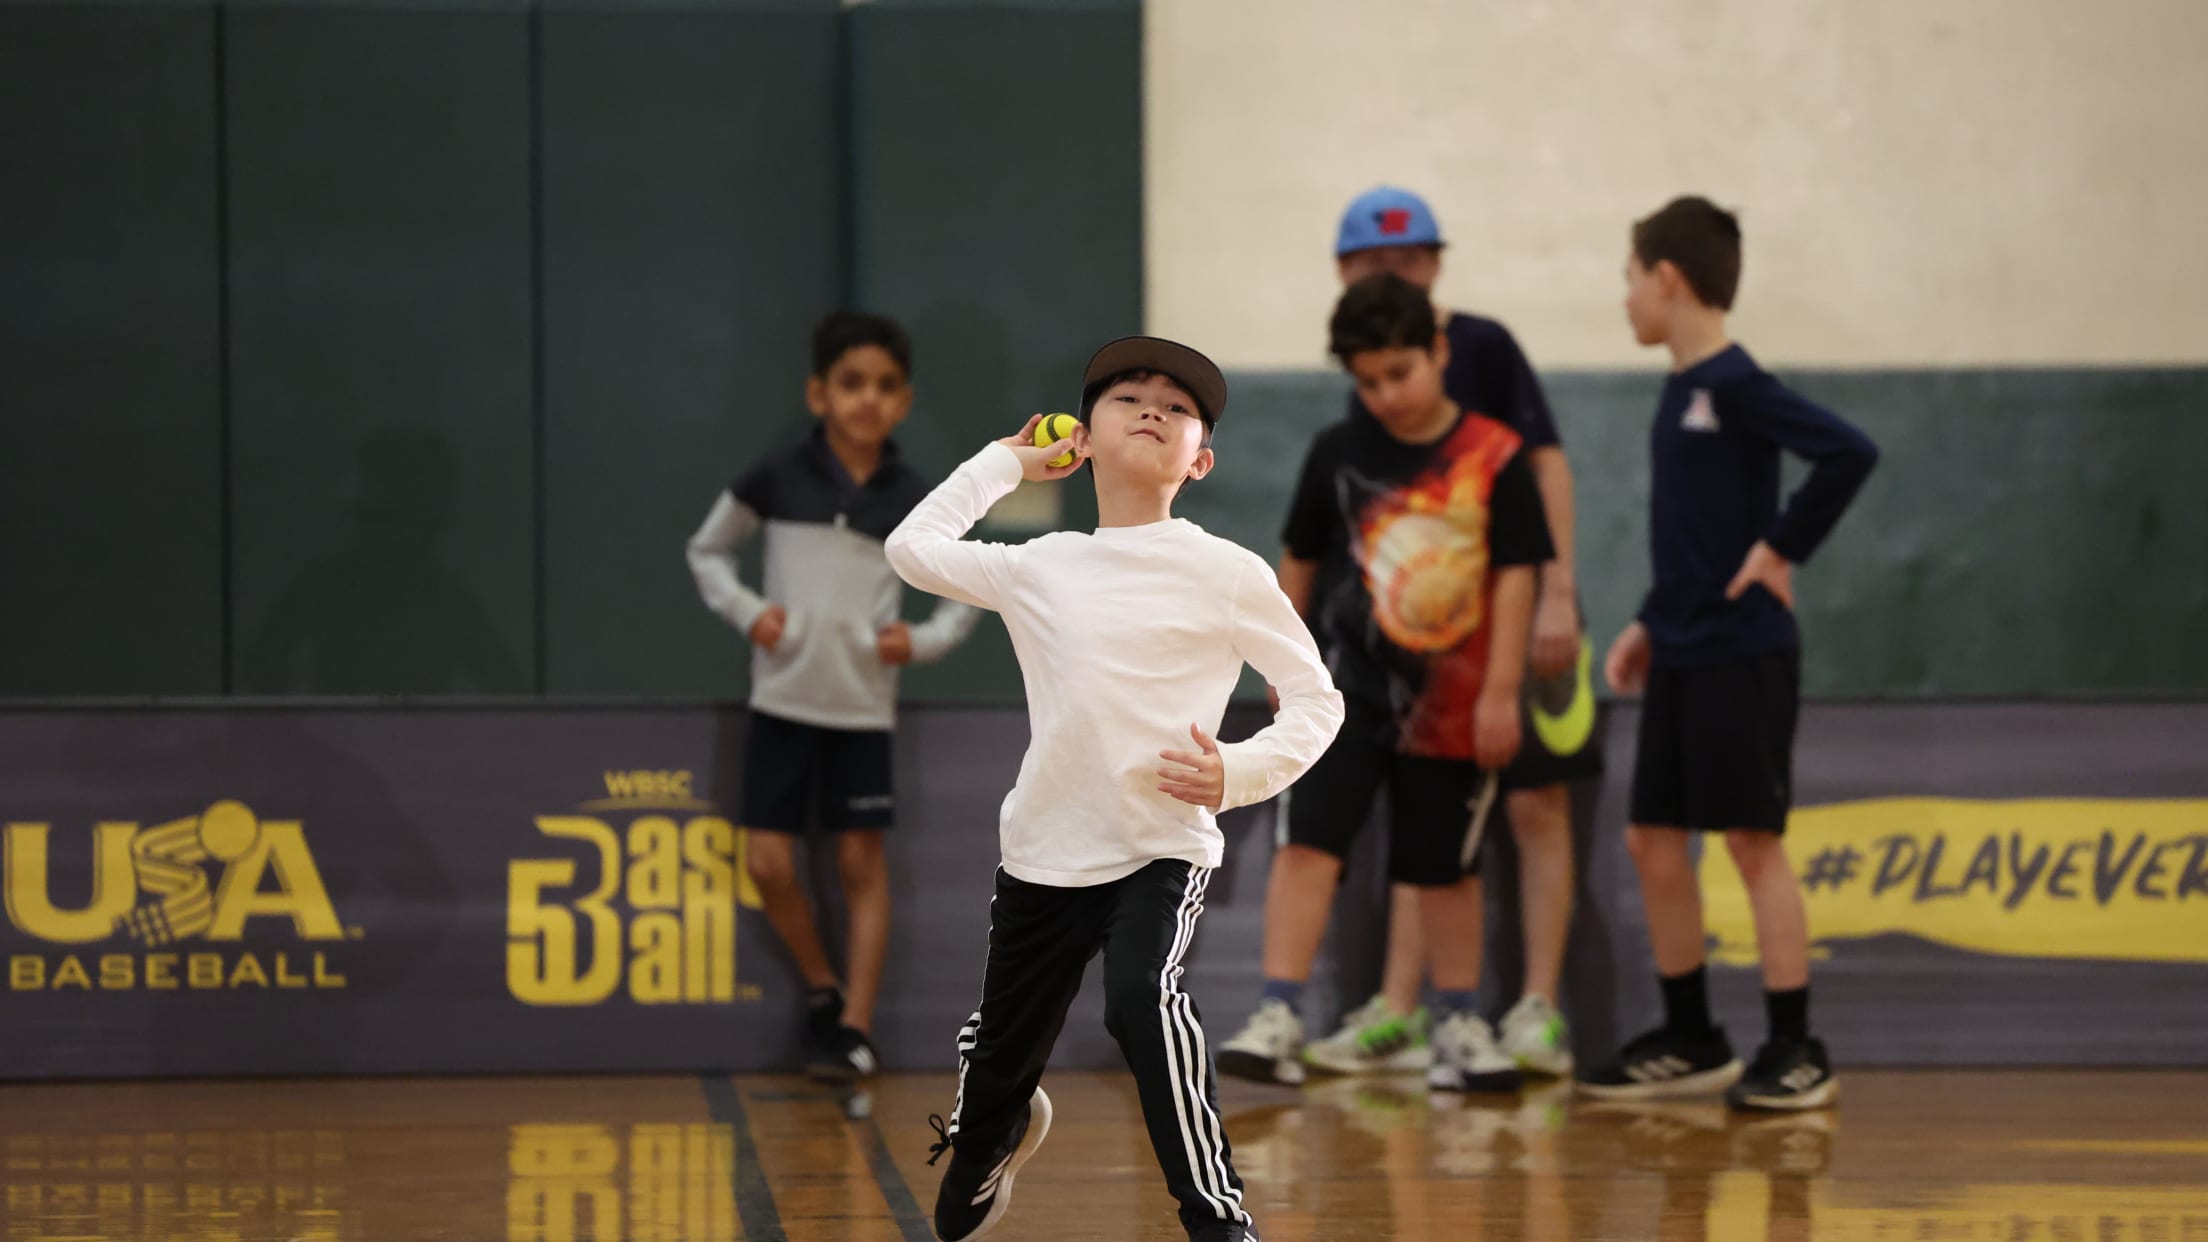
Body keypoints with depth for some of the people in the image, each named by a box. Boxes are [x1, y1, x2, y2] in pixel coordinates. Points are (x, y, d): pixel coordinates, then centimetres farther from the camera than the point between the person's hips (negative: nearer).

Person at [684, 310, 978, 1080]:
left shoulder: (914, 501, -1)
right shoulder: (777, 481, -3)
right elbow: (707, 550, 10)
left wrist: (925, 640, -5)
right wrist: (744, 611, -5)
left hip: (864, 706, 0)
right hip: (782, 698, 0)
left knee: (862, 863, 3)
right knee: (768, 862, -4)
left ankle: (856, 1025, 10)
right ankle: (821, 987, 18)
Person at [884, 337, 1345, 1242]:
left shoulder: (1228, 575, -5)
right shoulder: (1041, 570, 5)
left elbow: (1316, 699, -2)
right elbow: (914, 548, 13)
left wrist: (1238, 774, -19)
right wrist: (1004, 464, 14)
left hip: (1163, 851, -4)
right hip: (1044, 853, 4)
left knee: (1143, 998, -32)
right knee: (1000, 1051, 19)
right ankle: (994, 1134, 57)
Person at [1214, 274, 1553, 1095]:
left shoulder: (1494, 458, -6)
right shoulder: (1339, 454, 0)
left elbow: (1516, 575, -5)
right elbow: (1300, 560, 11)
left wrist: (1501, 690, -7)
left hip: (1451, 702, 0)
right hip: (1348, 685, 0)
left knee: (1447, 865, 13)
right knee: (1310, 841, -13)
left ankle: (1459, 1024, 27)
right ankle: (1278, 1017, -16)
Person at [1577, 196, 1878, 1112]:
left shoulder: (1734, 385, -14)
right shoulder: (1681, 390, 13)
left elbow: (1849, 454, -24)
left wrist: (1783, 550, -17)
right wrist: (1651, 623, 16)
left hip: (1742, 655, -9)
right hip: (1680, 656, 9)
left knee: (1752, 838, -5)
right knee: (1653, 839, 9)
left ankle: (1795, 1051, 1)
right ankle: (1690, 1040, 19)